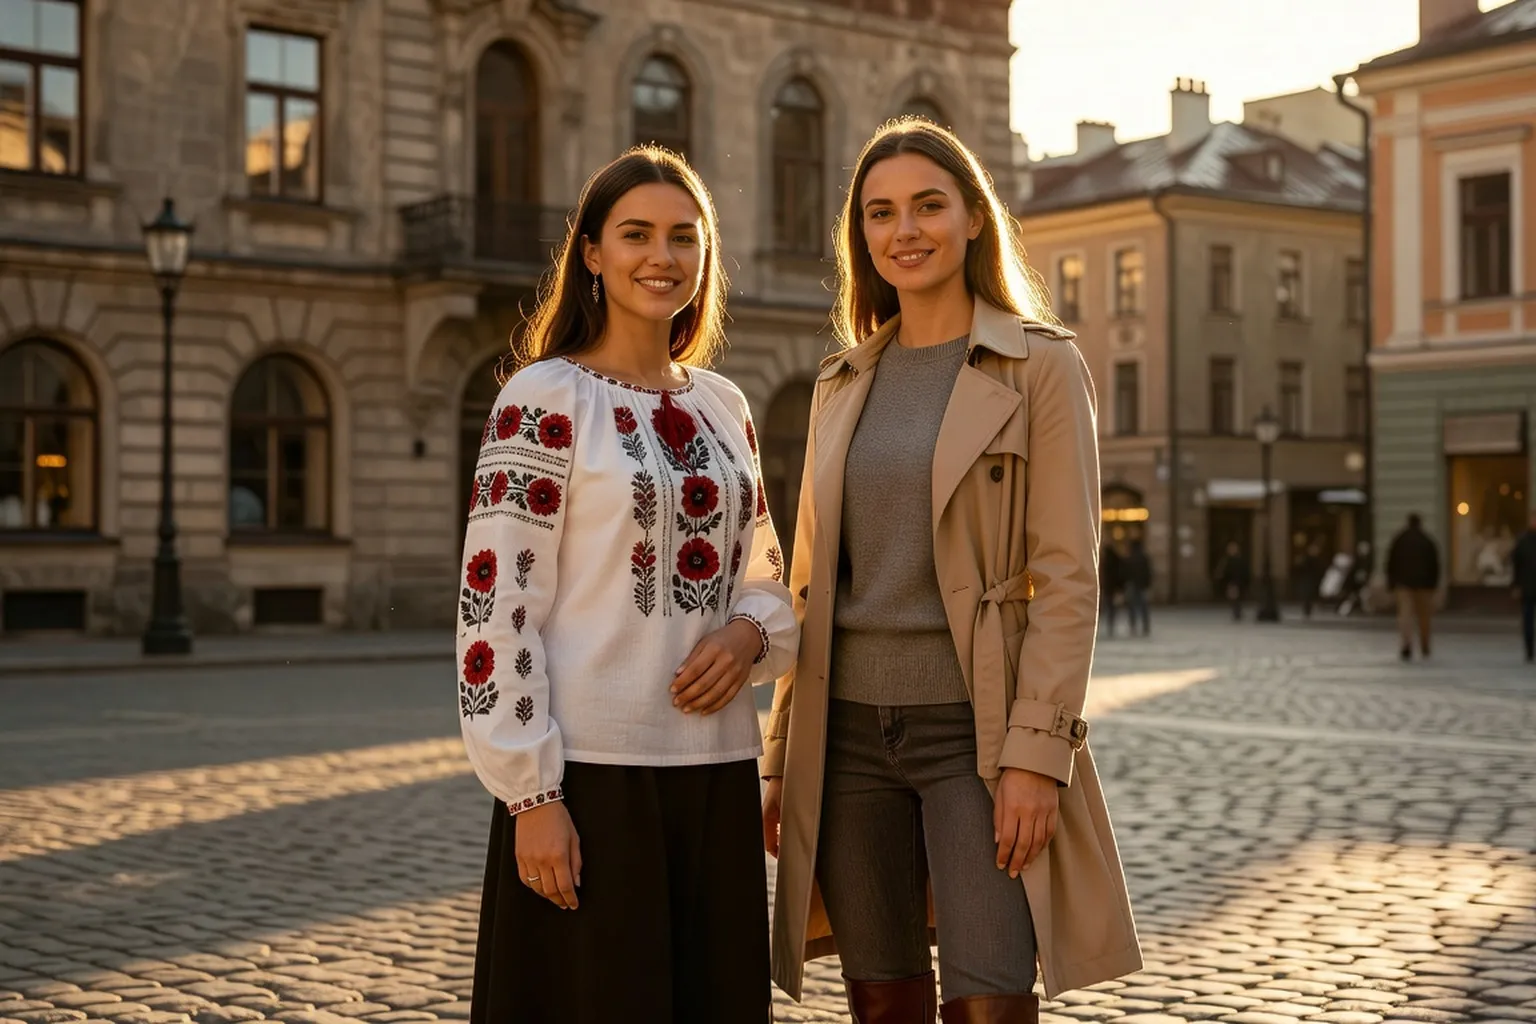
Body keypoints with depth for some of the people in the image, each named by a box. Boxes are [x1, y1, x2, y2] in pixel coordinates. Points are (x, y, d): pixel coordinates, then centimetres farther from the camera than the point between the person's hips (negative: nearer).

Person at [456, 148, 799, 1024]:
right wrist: (532, 796, -15)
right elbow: (498, 604, -10)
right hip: (591, 768, -6)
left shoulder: (723, 405, 12)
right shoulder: (544, 399, -6)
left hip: (717, 765, 6)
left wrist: (748, 634, -4)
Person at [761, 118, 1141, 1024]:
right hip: (850, 728, 5)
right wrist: (784, 759, 11)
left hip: (975, 729, -4)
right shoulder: (845, 383, 12)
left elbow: (1068, 576, -8)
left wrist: (1038, 753, -16)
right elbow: (814, 581, 14)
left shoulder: (1041, 367, -3)